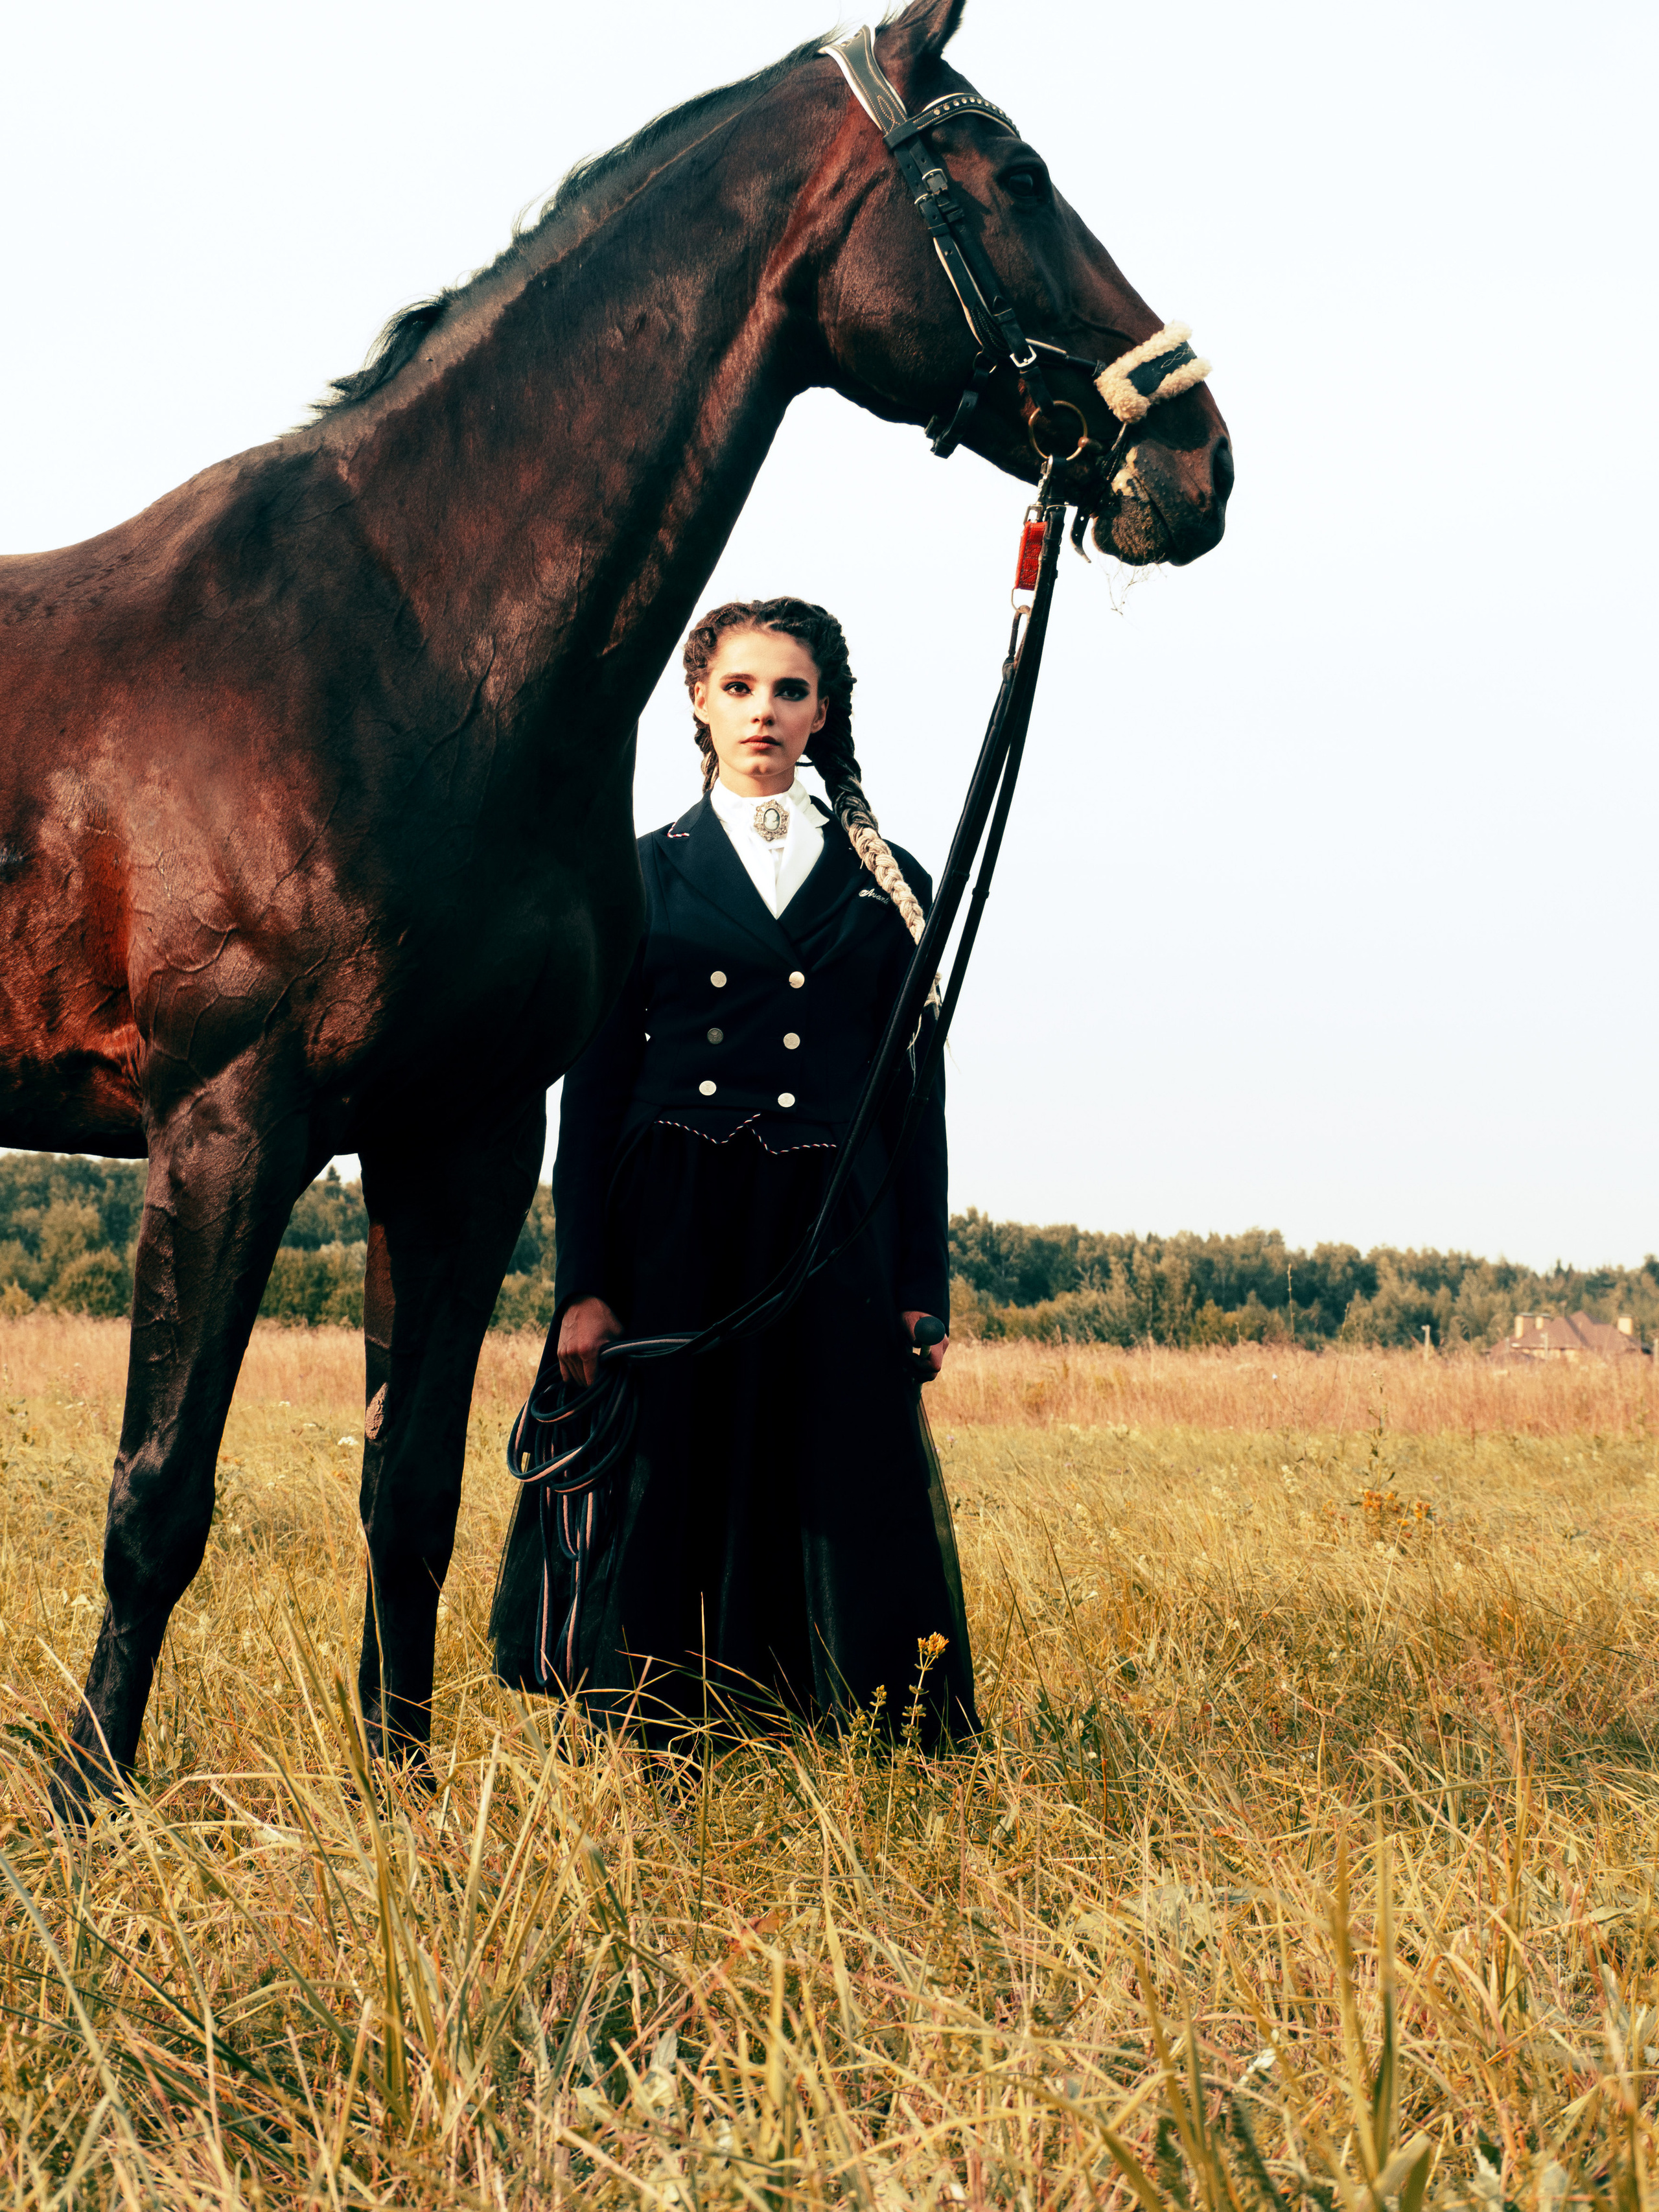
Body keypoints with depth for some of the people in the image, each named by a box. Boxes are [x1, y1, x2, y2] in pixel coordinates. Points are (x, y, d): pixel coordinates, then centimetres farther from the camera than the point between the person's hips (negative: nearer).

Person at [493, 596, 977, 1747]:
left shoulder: (889, 885, 11)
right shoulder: (643, 875, 9)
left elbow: (916, 1102, 9)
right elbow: (593, 1092, 4)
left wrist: (923, 1291, 1)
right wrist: (582, 1288, -4)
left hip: (836, 1250, 0)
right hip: (673, 1249, 0)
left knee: (841, 1511, -2)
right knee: (672, 1504, 2)